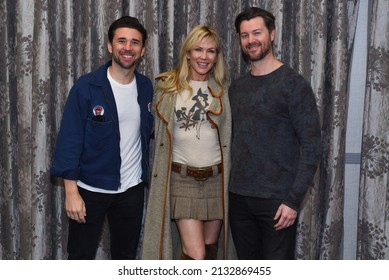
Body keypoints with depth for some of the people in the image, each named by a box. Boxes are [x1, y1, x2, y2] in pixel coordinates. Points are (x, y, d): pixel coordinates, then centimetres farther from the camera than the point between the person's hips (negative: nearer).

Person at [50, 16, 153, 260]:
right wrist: (71, 191, -16)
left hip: (132, 189, 4)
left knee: (126, 257, 18)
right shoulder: (86, 87, -13)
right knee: (81, 257, 9)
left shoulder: (146, 87, 1)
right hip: (91, 189, -4)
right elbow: (69, 140, -12)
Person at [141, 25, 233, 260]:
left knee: (210, 248, 13)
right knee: (195, 255, -8)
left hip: (216, 177, 3)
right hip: (181, 178, -2)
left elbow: (228, 133, 11)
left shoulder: (222, 90, 5)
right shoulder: (167, 86, 0)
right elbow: (159, 130, 8)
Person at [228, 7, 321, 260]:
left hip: (277, 200, -5)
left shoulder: (294, 84, -8)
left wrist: (293, 200, -15)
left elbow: (311, 147, -11)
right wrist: (232, 186, 7)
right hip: (239, 198, 5)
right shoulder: (236, 87, 10)